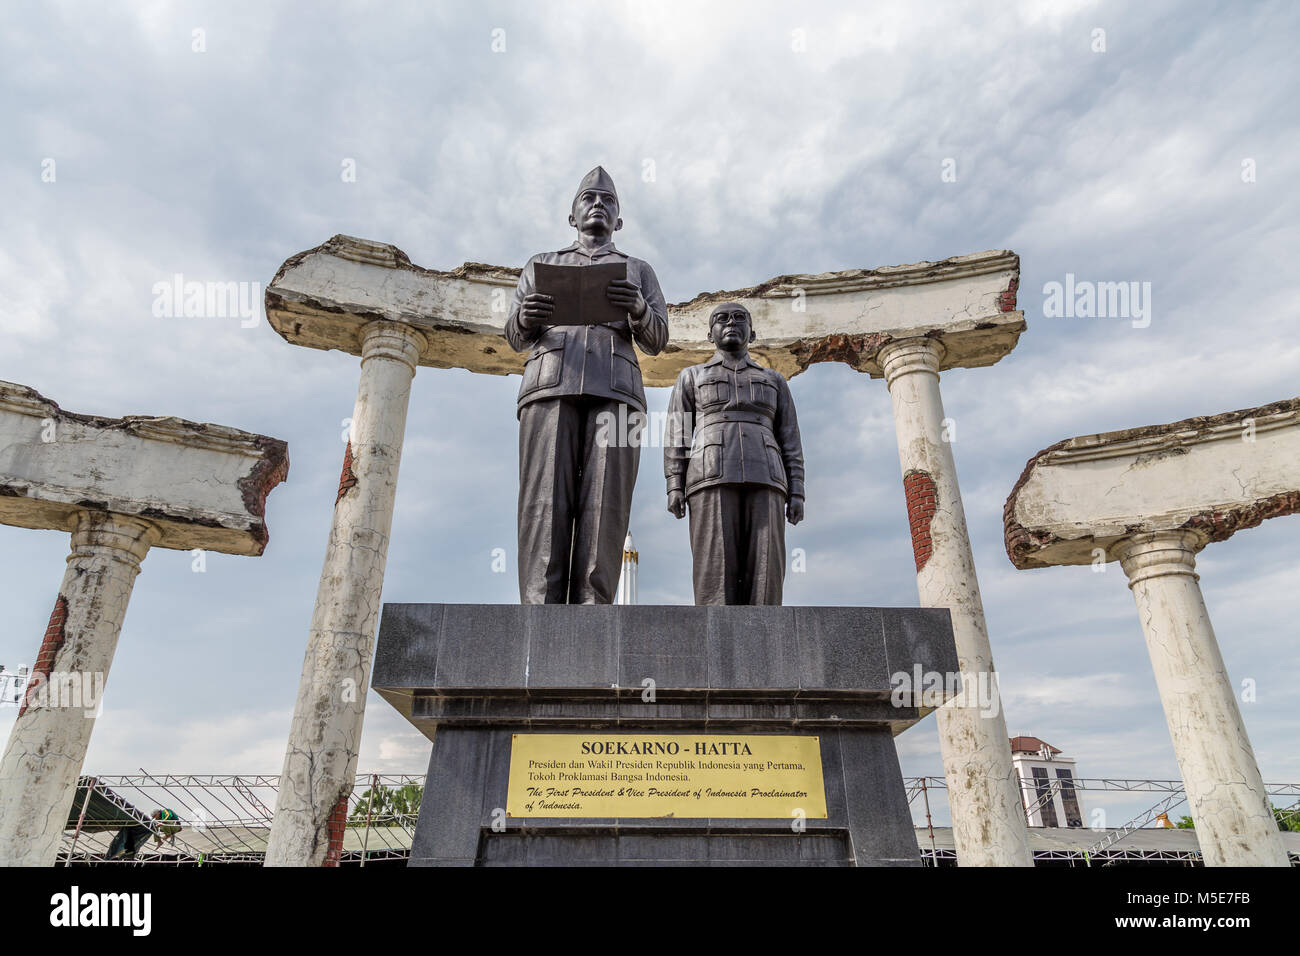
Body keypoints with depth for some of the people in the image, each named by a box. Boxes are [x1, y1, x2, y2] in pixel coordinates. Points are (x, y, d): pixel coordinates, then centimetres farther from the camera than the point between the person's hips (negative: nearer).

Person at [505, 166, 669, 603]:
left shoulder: (638, 271, 29)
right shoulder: (541, 264, 30)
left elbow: (657, 340, 15)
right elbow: (515, 338, 18)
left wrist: (638, 310, -9)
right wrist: (524, 318, -8)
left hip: (615, 391, 0)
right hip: (549, 387, 0)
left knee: (604, 511, -14)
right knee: (544, 508, -15)